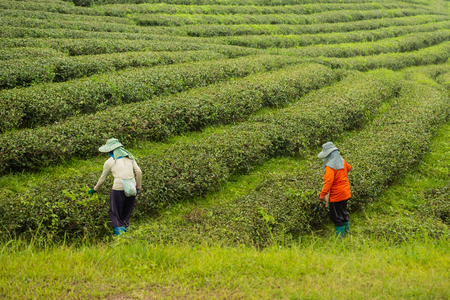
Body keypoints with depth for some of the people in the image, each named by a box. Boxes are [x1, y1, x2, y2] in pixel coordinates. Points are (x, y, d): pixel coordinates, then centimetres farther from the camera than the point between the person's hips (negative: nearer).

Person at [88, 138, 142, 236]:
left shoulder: (109, 162, 3)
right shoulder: (129, 157, 12)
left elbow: (102, 178, 12)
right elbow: (139, 172, 8)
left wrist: (95, 189, 27)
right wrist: (138, 187, 16)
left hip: (119, 189, -5)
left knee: (115, 214, 3)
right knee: (126, 212, 19)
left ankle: (119, 233, -9)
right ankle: (125, 228, 20)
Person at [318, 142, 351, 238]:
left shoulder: (330, 166, -22)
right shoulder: (342, 161, 1)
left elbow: (329, 181, -30)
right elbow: (348, 168, 23)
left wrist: (322, 194, -28)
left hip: (336, 195, -9)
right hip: (346, 193, 9)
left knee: (337, 216, 1)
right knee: (343, 213, 23)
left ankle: (339, 237, 6)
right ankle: (346, 233, 33)